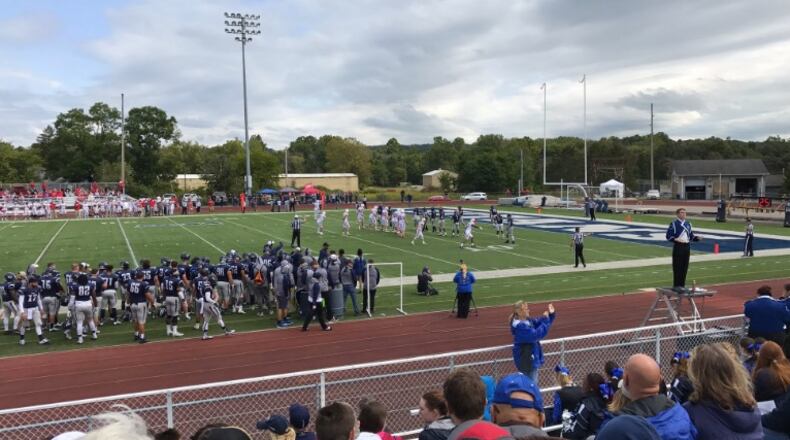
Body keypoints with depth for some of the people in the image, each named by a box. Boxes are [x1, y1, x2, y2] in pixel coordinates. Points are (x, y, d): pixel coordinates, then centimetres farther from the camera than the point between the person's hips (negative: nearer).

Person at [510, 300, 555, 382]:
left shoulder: (528, 321, 5)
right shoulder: (519, 326, -24)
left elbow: (539, 322, 14)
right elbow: (535, 335, -29)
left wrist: (551, 314, -3)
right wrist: (545, 320, -26)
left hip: (531, 357, 10)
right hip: (526, 359, -10)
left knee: (533, 382, 19)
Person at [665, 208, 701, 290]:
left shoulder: (688, 224, 14)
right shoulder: (673, 224, -4)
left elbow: (691, 236, 18)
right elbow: (668, 236, -7)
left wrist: (697, 238, -1)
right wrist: (675, 239, -23)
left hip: (687, 247, 6)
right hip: (678, 247, -6)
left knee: (685, 267, 8)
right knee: (677, 267, -3)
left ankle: (682, 284, 17)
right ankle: (676, 285, 4)